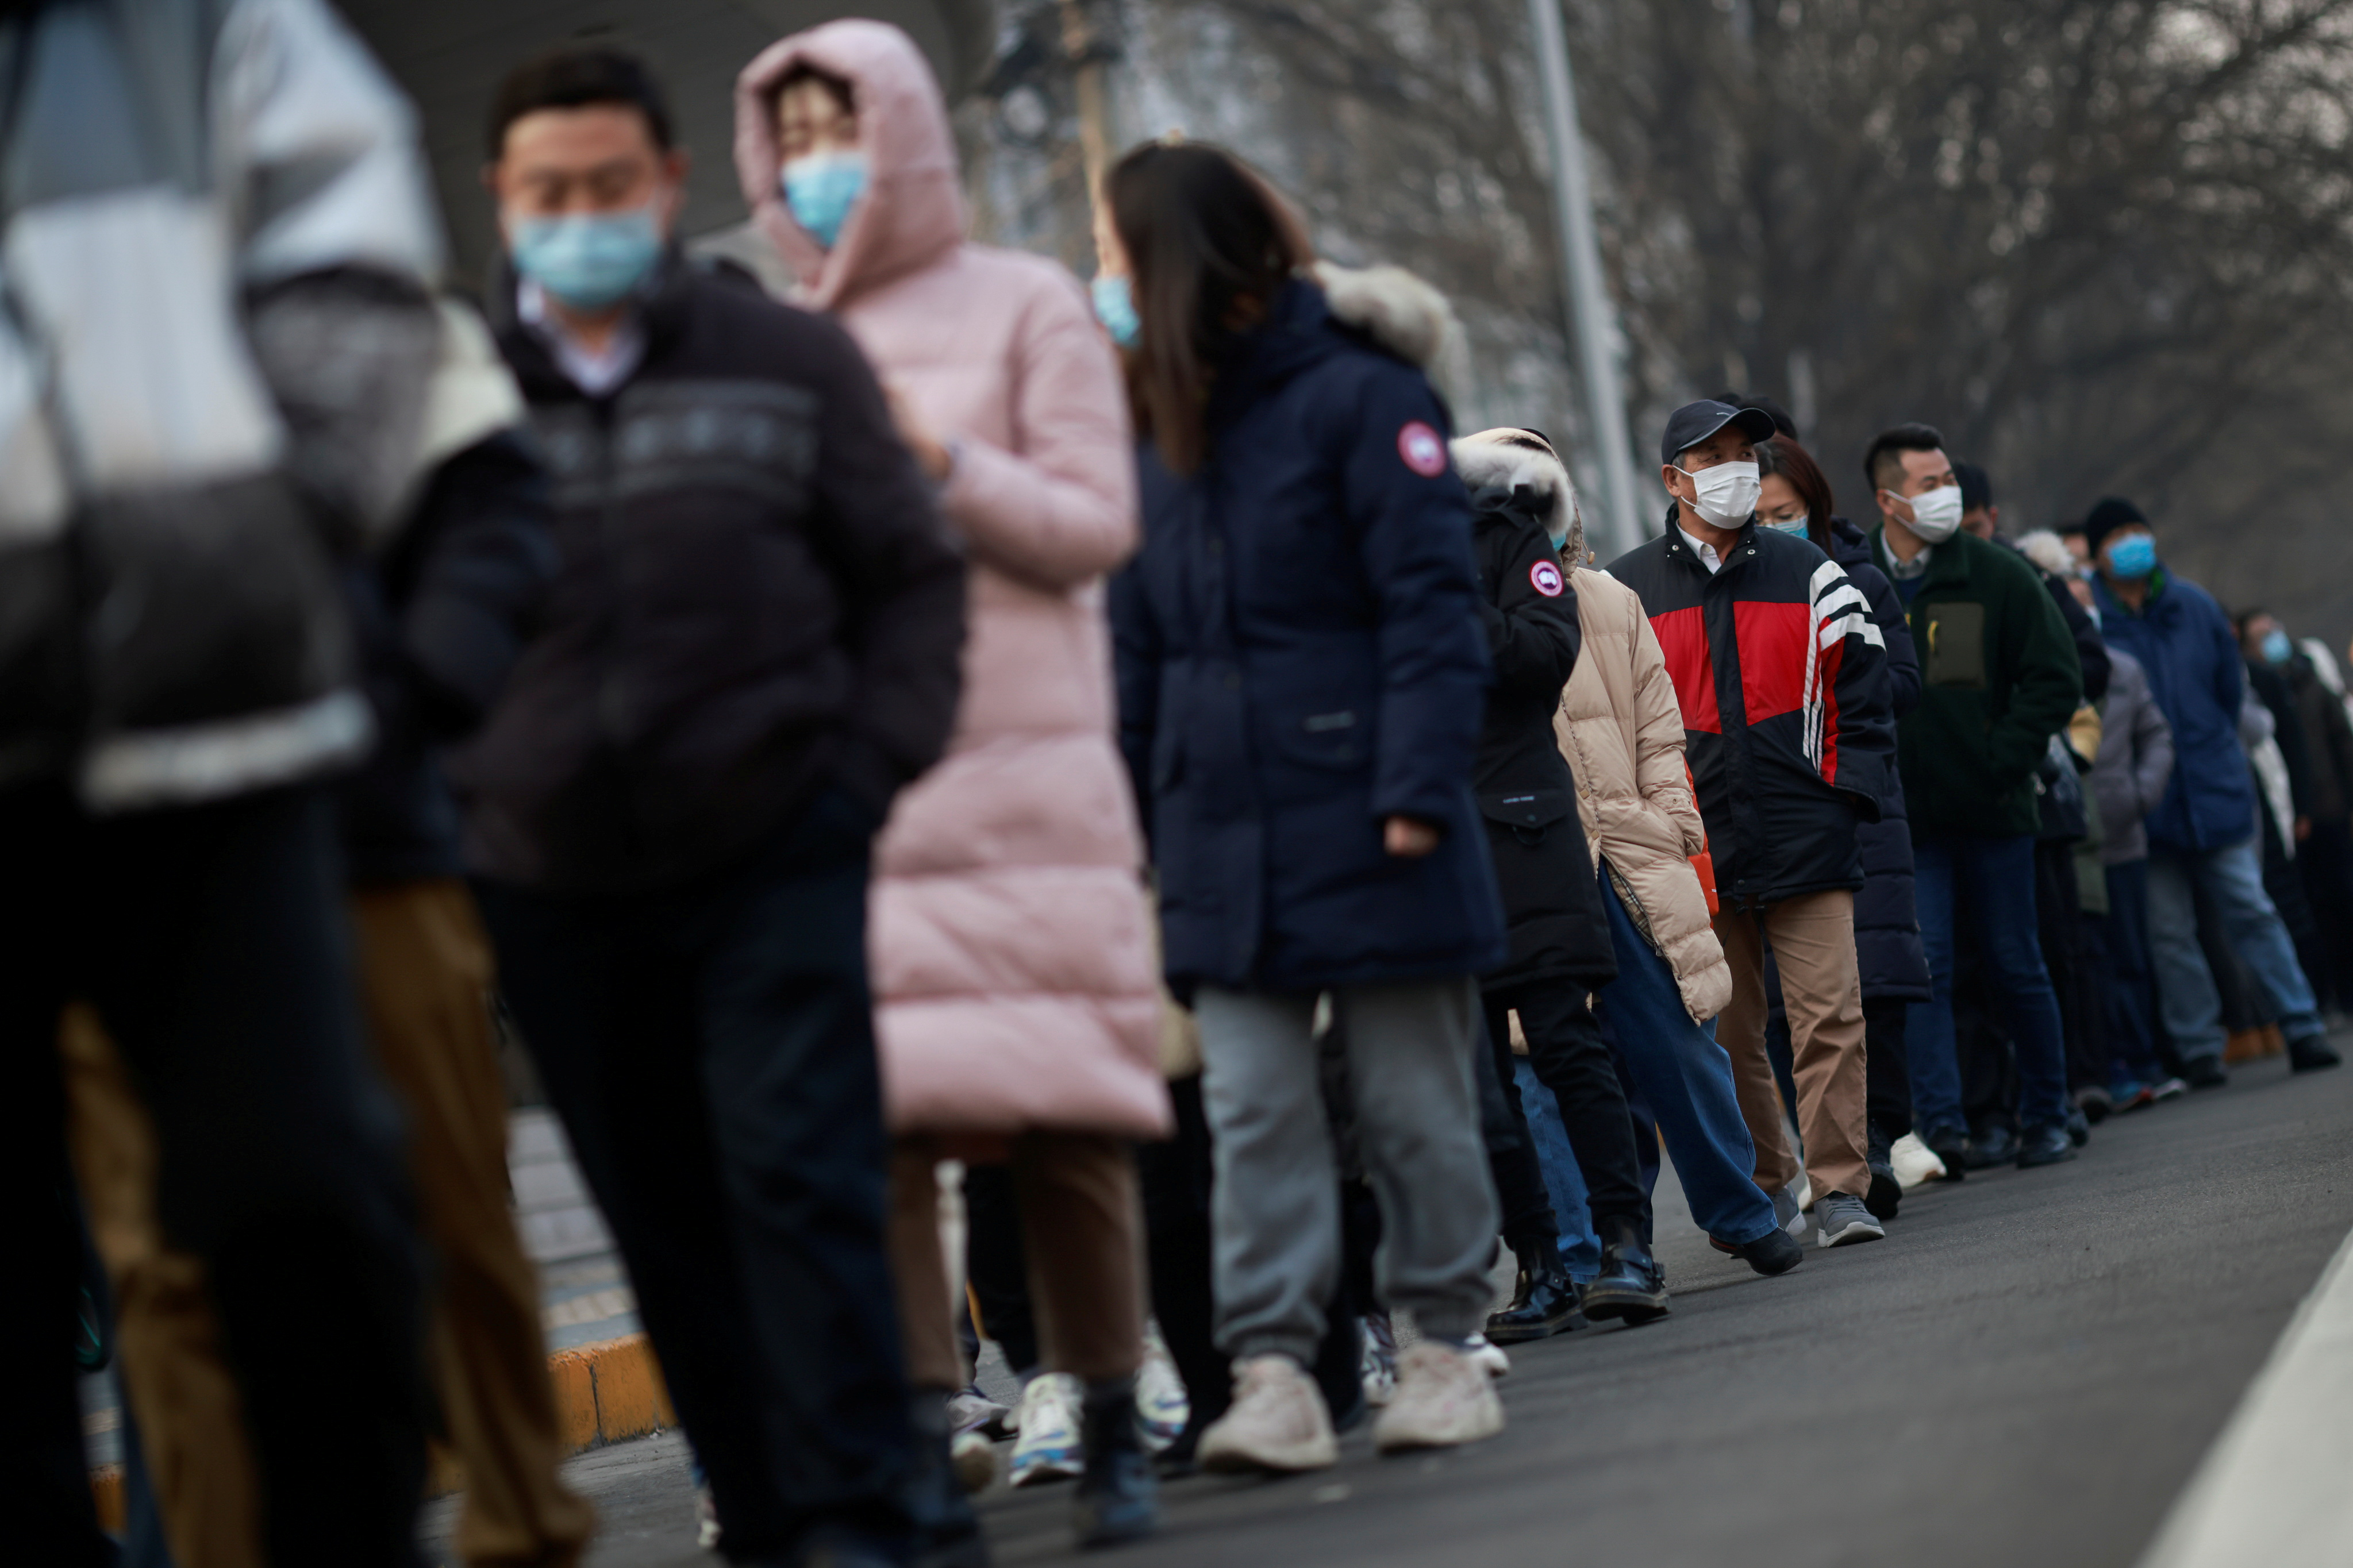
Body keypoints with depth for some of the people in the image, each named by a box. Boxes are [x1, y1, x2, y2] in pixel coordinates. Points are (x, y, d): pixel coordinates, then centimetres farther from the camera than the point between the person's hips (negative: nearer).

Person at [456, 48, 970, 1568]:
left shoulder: (790, 360, 5)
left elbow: (913, 574, 9)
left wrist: (869, 762, -3)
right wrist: (443, 800, 1)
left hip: (774, 856, -2)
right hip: (554, 885, 2)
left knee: (798, 1180, -12)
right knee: (666, 1224, 7)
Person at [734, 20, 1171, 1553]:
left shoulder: (1026, 306, 7)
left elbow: (1096, 526, 0)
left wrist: (944, 463, -13)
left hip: (1022, 765, -2)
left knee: (1061, 1114, -4)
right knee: (870, 1111, -8)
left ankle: (1106, 1426, 8)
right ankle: (923, 1439, -6)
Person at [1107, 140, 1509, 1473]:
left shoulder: (1360, 396, -7)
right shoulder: (1166, 436, 14)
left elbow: (1431, 604, -12)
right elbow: (1141, 647, 15)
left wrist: (1420, 788, -19)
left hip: (1366, 831, -6)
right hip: (1225, 845, 6)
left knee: (1414, 1105, 5)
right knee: (1254, 1112, -1)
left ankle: (1445, 1347, 16)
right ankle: (1275, 1371, -2)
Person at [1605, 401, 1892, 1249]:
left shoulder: (1810, 576, 8)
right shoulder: (1625, 590, 6)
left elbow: (1863, 689, 9)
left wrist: (1849, 793, -1)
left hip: (1807, 838, -1)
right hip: (1694, 850, 1)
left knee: (1830, 1017, -9)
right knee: (1723, 1032, 6)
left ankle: (1839, 1190, -5)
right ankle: (1762, 1186, 20)